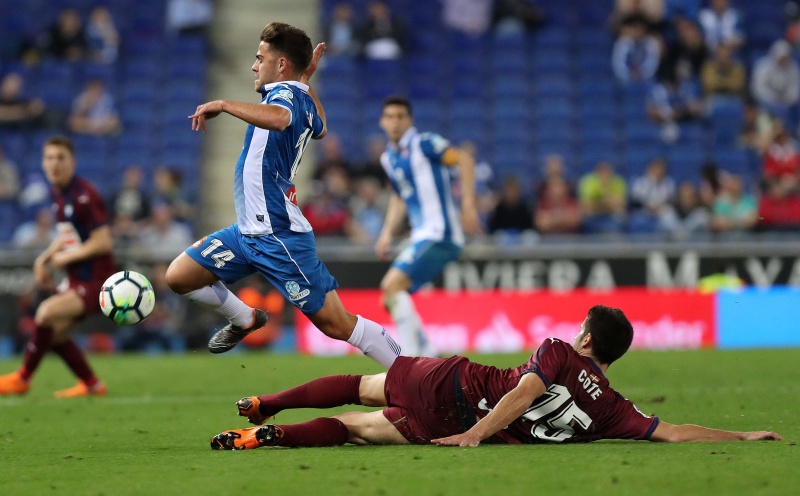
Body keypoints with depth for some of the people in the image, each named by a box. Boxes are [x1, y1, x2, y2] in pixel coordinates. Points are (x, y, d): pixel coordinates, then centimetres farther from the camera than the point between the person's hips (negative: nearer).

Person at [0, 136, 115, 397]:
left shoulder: (84, 196, -19)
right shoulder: (57, 194, 8)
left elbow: (102, 243, -21)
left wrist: (65, 257, -12)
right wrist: (45, 259, 8)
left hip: (95, 279, -9)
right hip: (76, 278, 9)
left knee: (47, 313, -23)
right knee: (55, 333, 9)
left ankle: (22, 379, -9)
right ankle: (92, 385, 24)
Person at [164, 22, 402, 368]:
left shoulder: (286, 92, -15)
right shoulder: (302, 98, 11)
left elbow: (279, 118, -42)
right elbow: (320, 129, 36)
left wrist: (223, 105, -34)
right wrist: (307, 78, 37)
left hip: (279, 238, -9)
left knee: (336, 325, -7)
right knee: (178, 277, 10)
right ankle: (245, 320, 32)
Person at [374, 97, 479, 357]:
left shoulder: (423, 143, -8)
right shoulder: (388, 157, 16)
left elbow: (464, 159, -16)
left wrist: (468, 203, -24)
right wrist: (387, 233, 17)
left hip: (439, 234, -9)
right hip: (421, 237, 9)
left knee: (392, 285, -20)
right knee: (391, 298, 7)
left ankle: (411, 357, -19)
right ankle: (429, 356, 13)